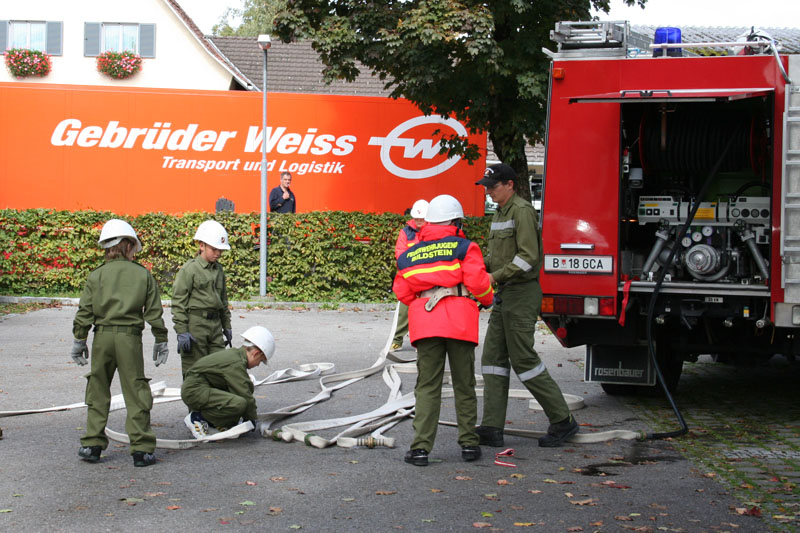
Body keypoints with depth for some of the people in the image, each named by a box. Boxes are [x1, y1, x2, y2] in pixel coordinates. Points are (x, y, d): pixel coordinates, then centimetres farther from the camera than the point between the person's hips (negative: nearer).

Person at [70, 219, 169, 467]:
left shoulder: (96, 275, 3)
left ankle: (92, 444, 15)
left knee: (98, 391, 14)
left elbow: (84, 312, 2)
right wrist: (161, 341, 12)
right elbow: (154, 312, 4)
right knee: (135, 392, 3)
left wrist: (79, 340, 11)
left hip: (102, 336, 1)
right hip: (130, 336, -1)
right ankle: (141, 449, 3)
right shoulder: (143, 274, 2)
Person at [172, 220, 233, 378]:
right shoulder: (190, 269, -7)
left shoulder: (219, 269, 14)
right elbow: (179, 301, -9)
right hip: (195, 322, -6)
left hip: (215, 323, 6)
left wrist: (226, 326, 22)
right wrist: (181, 331, -14)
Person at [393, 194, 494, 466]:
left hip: (425, 323, 2)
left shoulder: (409, 255, 15)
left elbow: (402, 291, 11)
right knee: (464, 385, 10)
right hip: (460, 322, -2)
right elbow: (478, 281, -6)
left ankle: (421, 447, -5)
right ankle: (469, 444, 14)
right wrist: (488, 299, 14)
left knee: (427, 386, 3)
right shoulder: (464, 247, 3)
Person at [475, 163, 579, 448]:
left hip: (522, 293, -10)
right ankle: (491, 429, 6)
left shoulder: (522, 211, -13)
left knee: (523, 359, -7)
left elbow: (528, 256, -21)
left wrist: (496, 276, -21)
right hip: (504, 295, 10)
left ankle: (563, 421, 3)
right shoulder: (499, 214, 17)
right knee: (494, 358, 5)